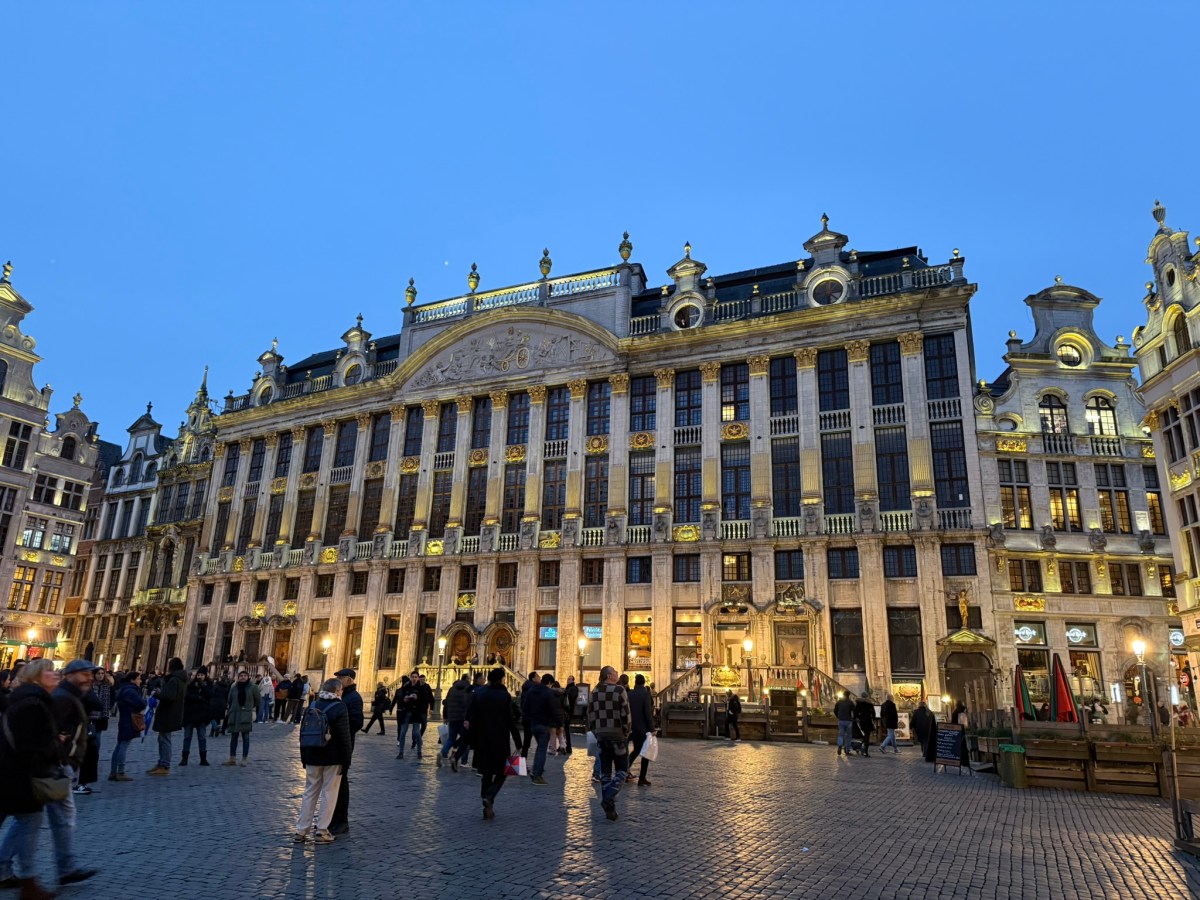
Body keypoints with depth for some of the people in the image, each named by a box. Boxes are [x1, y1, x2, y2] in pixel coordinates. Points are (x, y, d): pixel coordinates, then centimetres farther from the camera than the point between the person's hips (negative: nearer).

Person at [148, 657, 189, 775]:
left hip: (167, 715, -10)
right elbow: (184, 695, 19)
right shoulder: (182, 680, 12)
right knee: (163, 739, 18)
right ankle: (162, 764, 24)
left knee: (164, 739, -4)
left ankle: (164, 766, 0)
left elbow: (169, 697, -30)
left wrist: (160, 693, -11)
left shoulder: (173, 680, -20)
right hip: (174, 714, 10)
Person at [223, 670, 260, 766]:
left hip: (246, 715, -3)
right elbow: (229, 702, 12)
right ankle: (232, 758, 15)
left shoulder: (253, 687, -2)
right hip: (234, 715, 3)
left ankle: (245, 759, 4)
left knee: (245, 736, -1)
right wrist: (228, 713, 10)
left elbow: (257, 700, 7)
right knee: (233, 736, 8)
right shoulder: (234, 688, 6)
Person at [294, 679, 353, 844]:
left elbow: (303, 732, 13)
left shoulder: (313, 706, 6)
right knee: (329, 793, 4)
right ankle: (321, 832, 6)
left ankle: (301, 831, 16)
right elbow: (344, 737, -15)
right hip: (332, 758, -6)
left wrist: (304, 756, 21)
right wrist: (346, 760, -7)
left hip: (312, 756, 6)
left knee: (310, 792, 14)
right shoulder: (339, 708, -13)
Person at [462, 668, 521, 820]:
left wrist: (473, 741, 11)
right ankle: (489, 797, -14)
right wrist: (518, 743, -2)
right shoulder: (505, 696, -9)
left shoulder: (477, 695, 1)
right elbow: (511, 721, -8)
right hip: (501, 742, -3)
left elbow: (472, 719, 2)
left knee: (486, 774, 14)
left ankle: (487, 807, 13)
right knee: (501, 772, 10)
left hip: (483, 741, 3)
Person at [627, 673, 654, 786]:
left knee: (636, 750, 22)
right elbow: (648, 713, -17)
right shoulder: (645, 693, -14)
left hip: (633, 727, 6)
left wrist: (628, 726, 16)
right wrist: (652, 728, -13)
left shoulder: (629, 694, 2)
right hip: (643, 727, -6)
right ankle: (642, 779, 6)